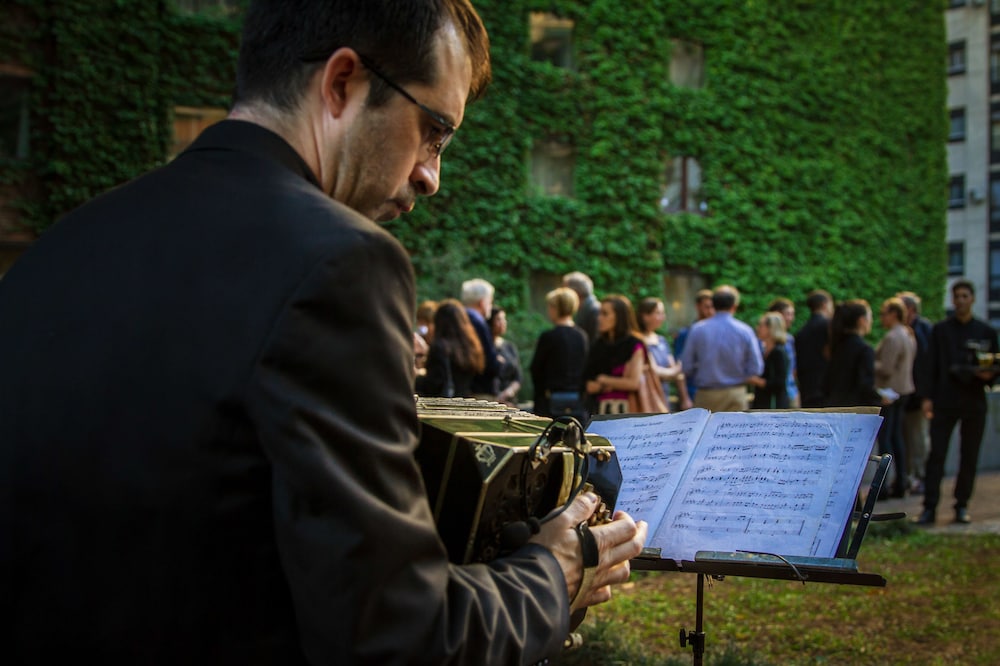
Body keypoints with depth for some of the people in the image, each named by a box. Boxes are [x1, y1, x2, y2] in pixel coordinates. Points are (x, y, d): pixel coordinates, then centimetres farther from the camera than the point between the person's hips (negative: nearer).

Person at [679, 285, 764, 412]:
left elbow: (687, 366, -4)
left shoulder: (697, 330, -6)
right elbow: (756, 368, -4)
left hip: (706, 395, 0)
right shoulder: (745, 331, -5)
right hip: (736, 395, 0)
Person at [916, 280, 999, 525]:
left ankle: (962, 506, 13)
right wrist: (928, 397, -2)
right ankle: (929, 507, -4)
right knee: (936, 454, -5)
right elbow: (932, 365, 6)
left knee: (969, 456, 5)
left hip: (974, 402, 1)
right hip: (944, 401, -1)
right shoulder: (940, 330, 9)